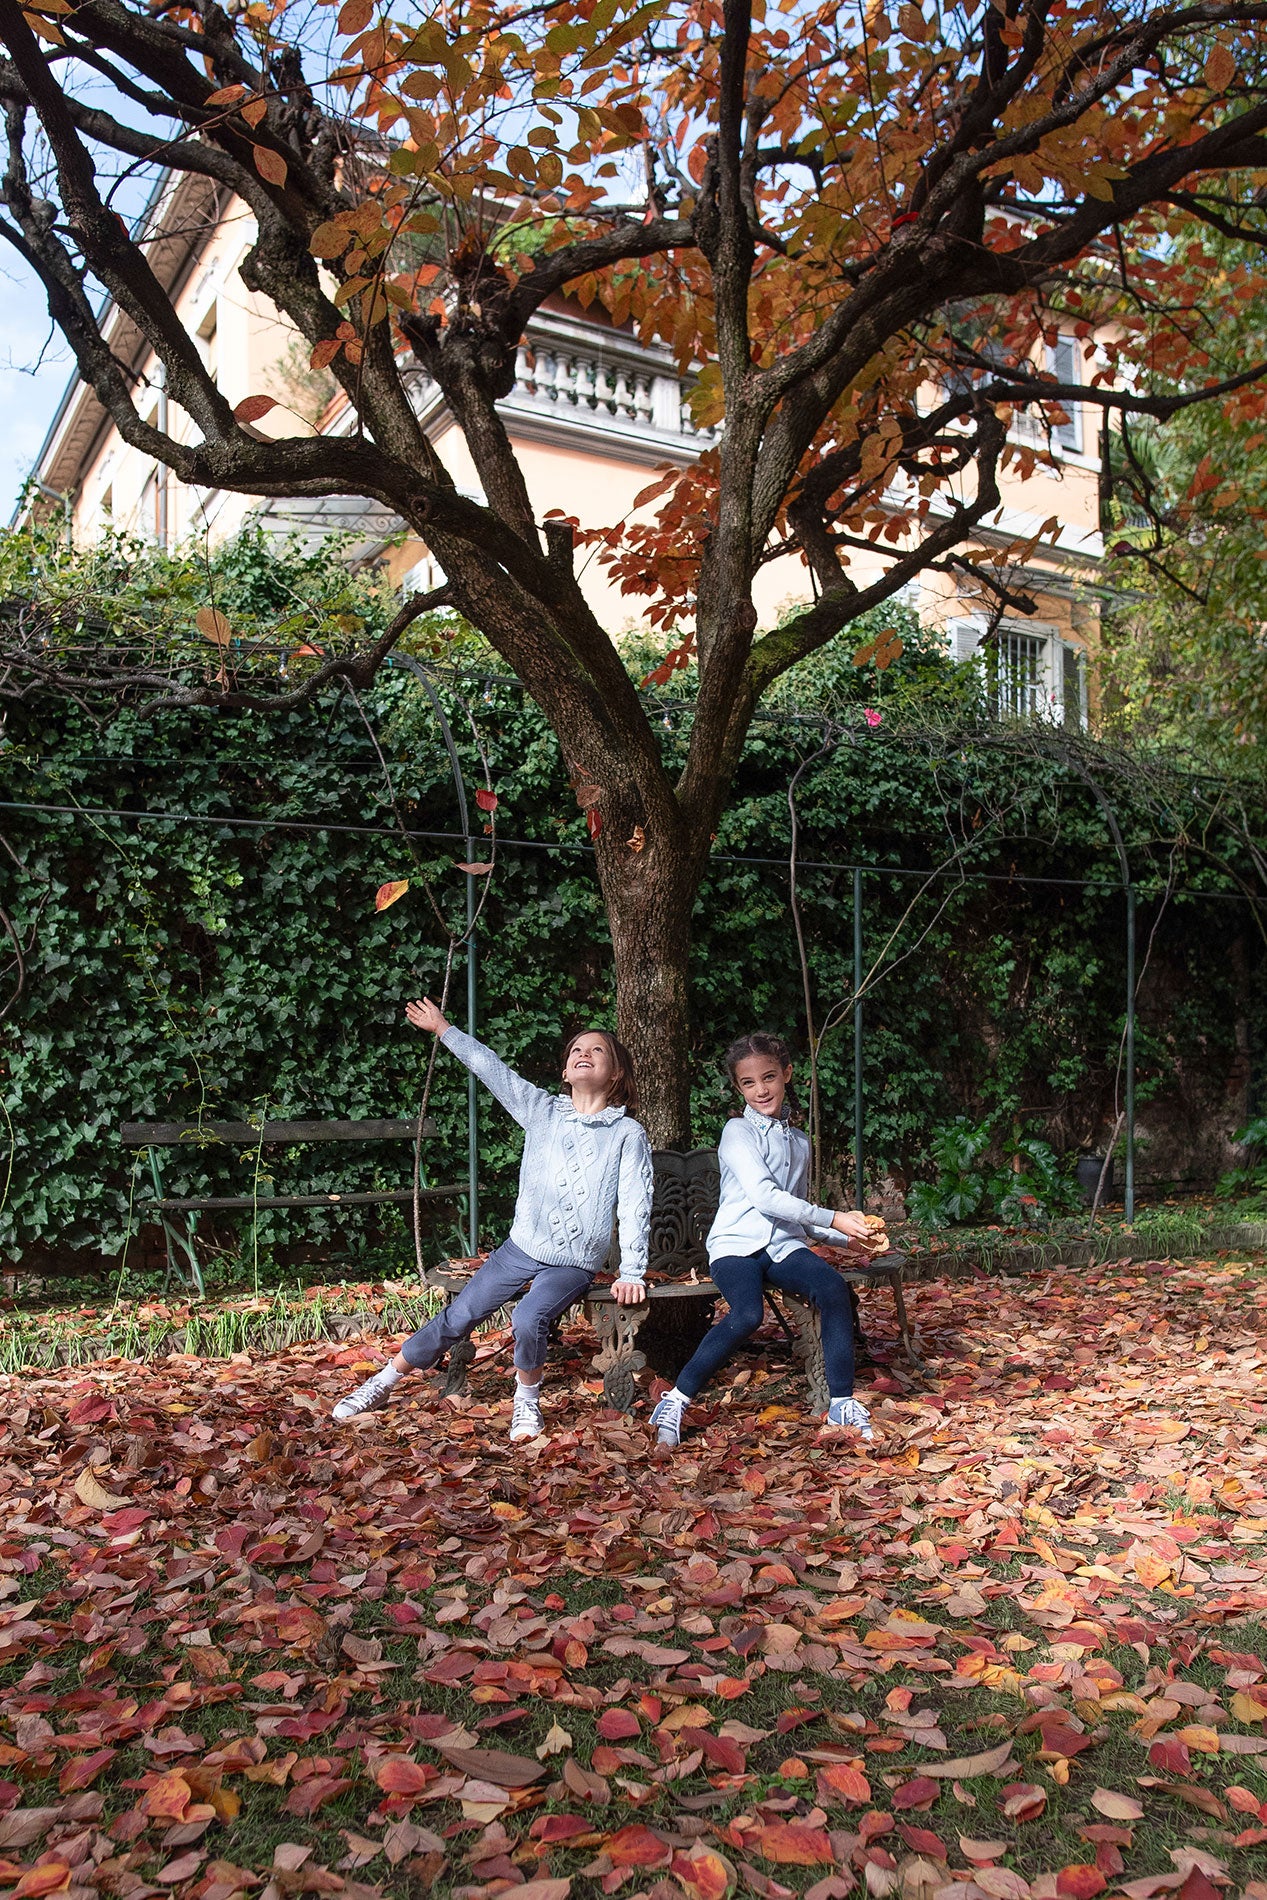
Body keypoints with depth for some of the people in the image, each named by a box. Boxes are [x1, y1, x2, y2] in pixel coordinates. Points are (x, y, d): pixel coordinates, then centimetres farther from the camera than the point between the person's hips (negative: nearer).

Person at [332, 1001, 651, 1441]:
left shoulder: (628, 1134, -5)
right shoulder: (542, 1110, 3)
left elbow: (635, 1206, -7)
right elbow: (491, 1068, 6)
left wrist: (631, 1273, -10)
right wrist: (444, 1030, 8)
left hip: (575, 1264, -3)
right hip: (522, 1246, 3)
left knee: (529, 1319, -28)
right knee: (457, 1317, 0)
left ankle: (527, 1400, 0)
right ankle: (383, 1383, 19)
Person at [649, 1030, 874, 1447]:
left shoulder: (798, 1142, 20)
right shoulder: (738, 1132, -1)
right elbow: (764, 1197, -13)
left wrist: (851, 1235, 10)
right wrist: (833, 1219, -14)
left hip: (784, 1245, 5)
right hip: (736, 1244, -5)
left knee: (834, 1288, -26)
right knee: (747, 1314, -33)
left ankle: (842, 1403, -16)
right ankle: (676, 1400, -17)